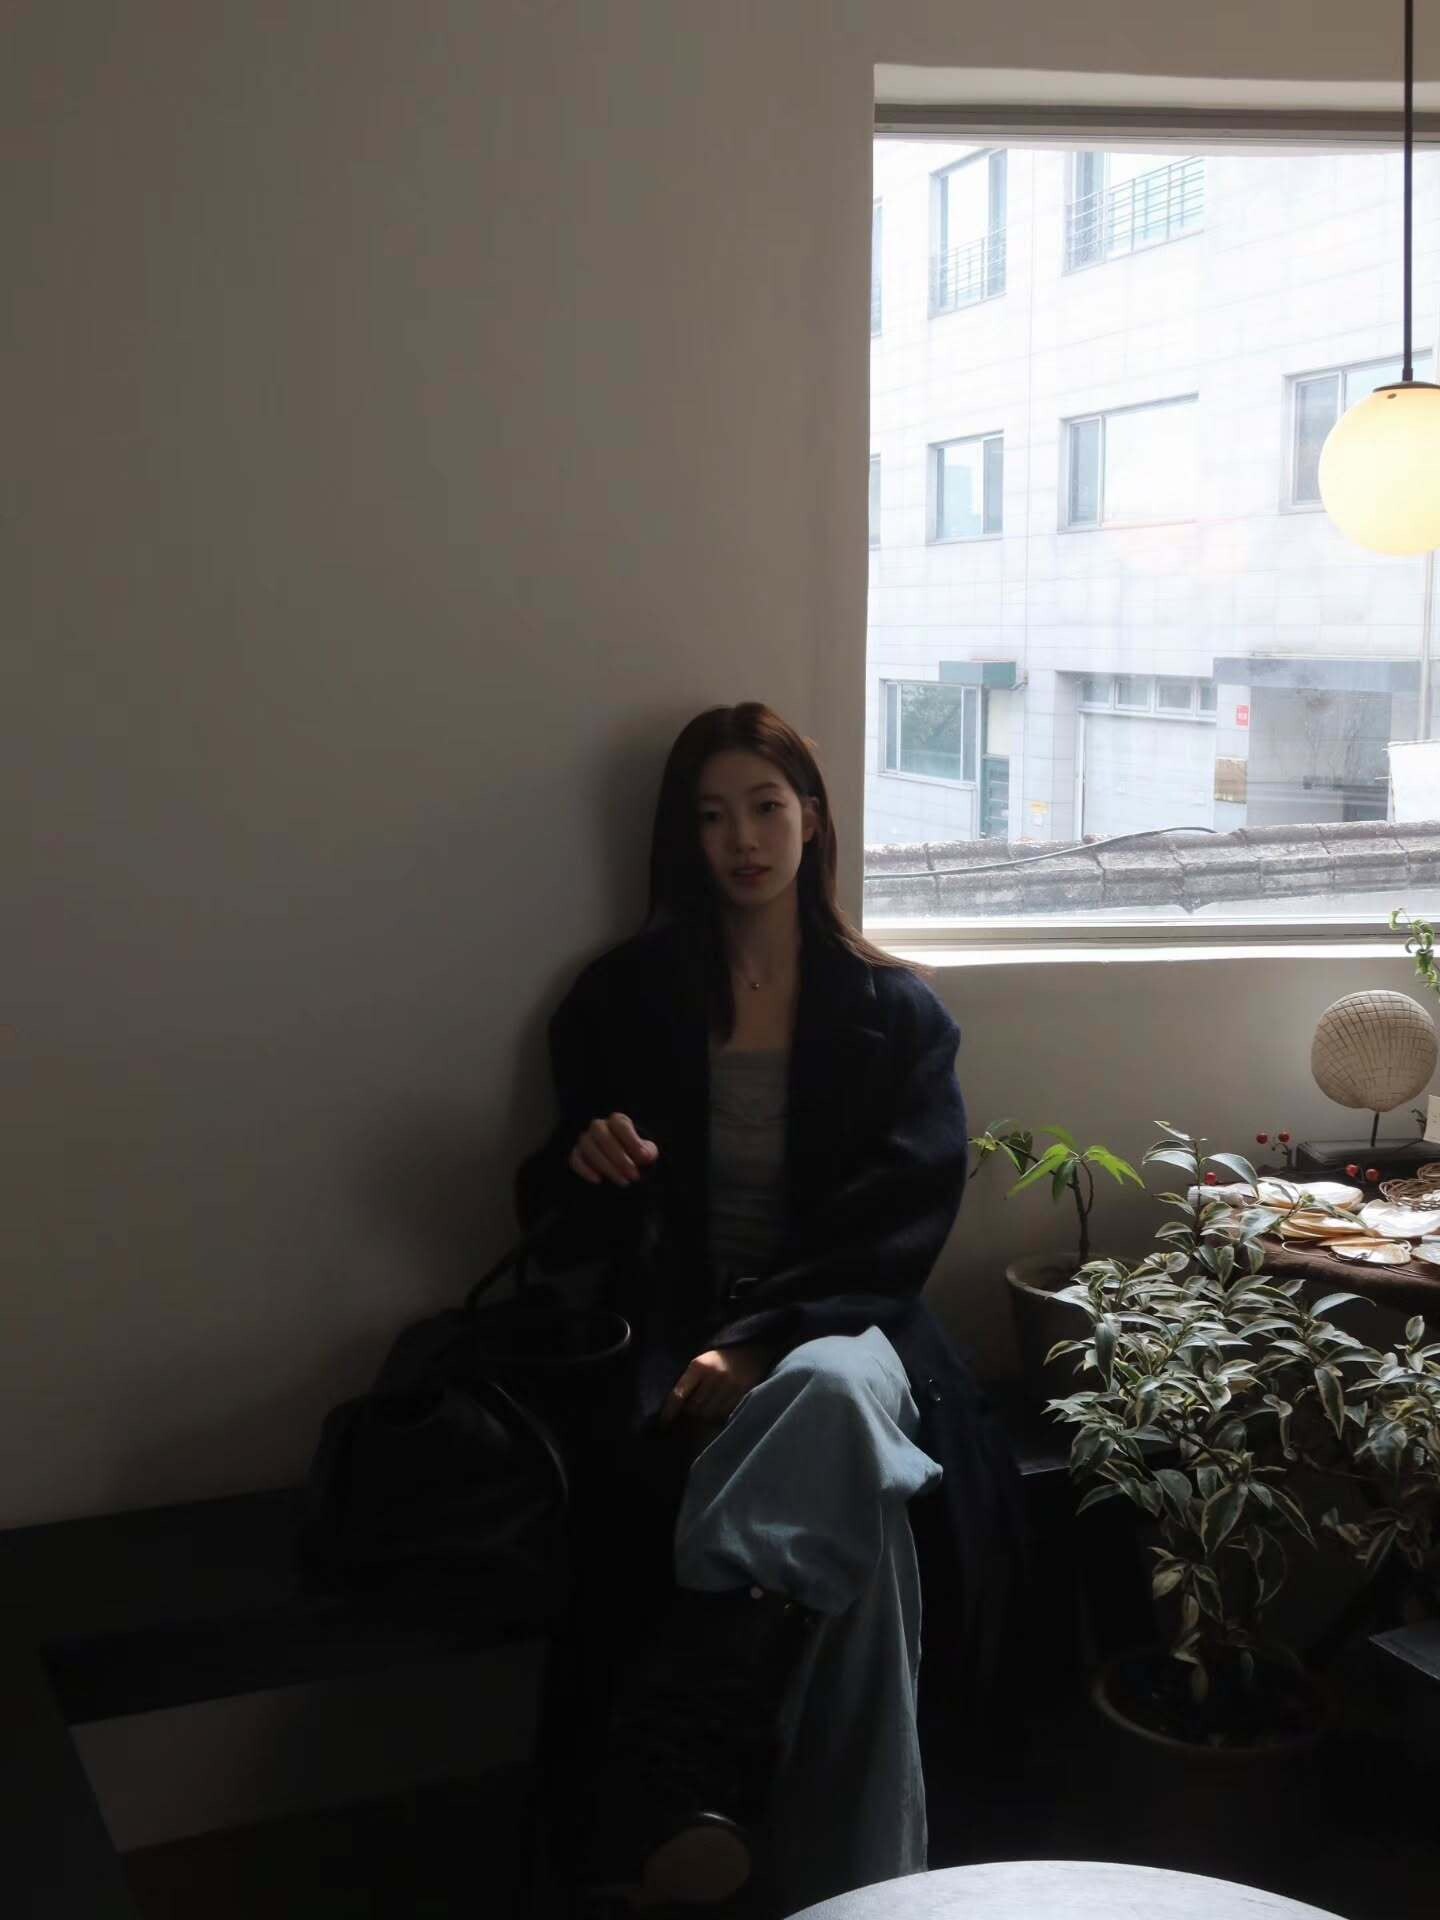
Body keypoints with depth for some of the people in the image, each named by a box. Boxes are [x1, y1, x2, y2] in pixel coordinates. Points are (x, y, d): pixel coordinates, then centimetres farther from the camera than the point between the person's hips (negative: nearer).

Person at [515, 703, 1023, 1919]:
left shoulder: (896, 1012, 9)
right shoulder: (623, 1000, 11)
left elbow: (903, 1226, -2)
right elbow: (572, 1227, 13)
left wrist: (761, 1346, -19)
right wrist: (585, 1168, -15)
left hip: (843, 1329, 0)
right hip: (675, 1330, 1)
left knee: (837, 1400, -40)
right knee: (851, 1506, -34)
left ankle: (670, 1795, -40)